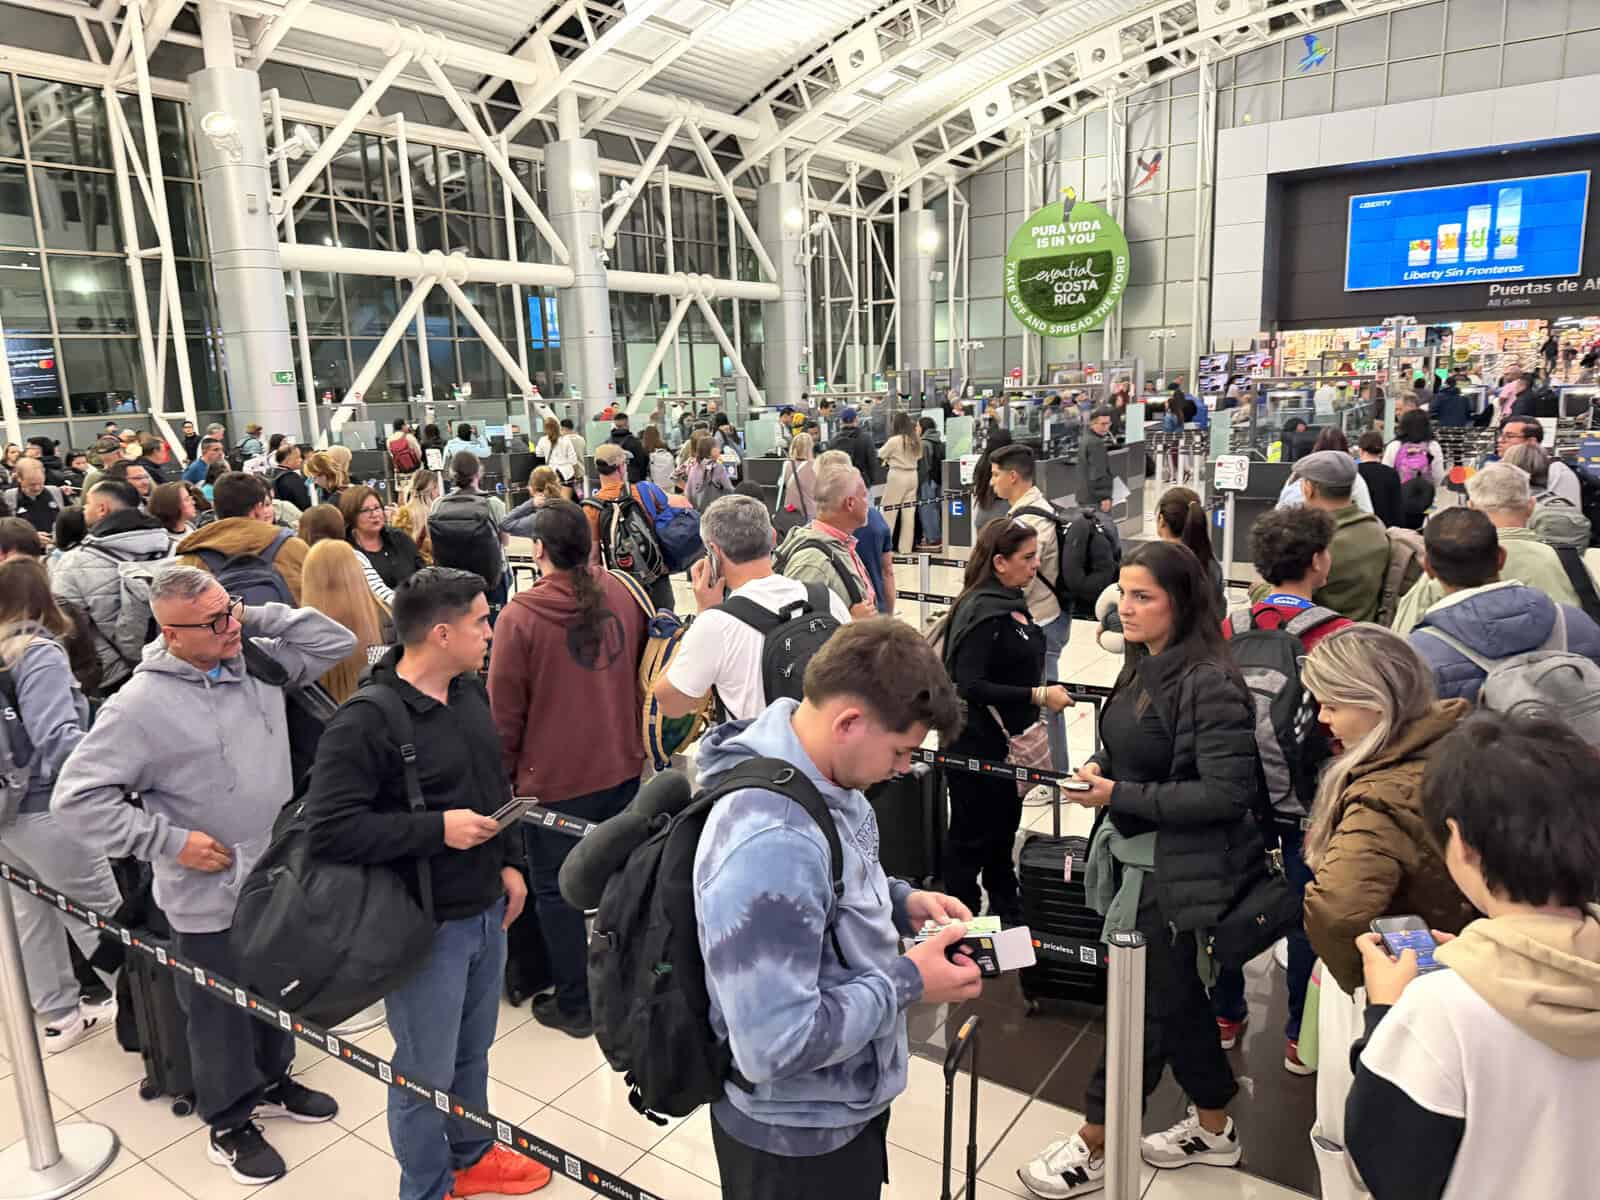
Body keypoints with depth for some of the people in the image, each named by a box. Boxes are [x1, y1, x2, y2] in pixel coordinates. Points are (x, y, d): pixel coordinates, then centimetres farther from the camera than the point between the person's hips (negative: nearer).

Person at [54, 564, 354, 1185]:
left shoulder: (258, 663, -4)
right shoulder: (141, 704, -19)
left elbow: (335, 640, 1)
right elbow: (77, 797, -16)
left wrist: (260, 616, -10)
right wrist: (171, 842, -18)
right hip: (209, 896, -5)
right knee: (221, 1013, 15)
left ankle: (272, 1081, 49)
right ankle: (229, 1122, 38)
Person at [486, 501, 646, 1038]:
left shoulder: (520, 615, -18)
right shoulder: (622, 595, -5)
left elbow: (504, 709, -11)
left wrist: (503, 772, 4)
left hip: (554, 778, -5)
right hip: (623, 767, 5)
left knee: (556, 890, 12)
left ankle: (575, 1004, 24)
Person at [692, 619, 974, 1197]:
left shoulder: (818, 776, -7)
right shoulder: (770, 842, -36)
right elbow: (775, 1044, -34)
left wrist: (902, 902, -4)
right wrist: (909, 981, -23)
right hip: (799, 1138, -8)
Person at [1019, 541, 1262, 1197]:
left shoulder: (1210, 683, -22)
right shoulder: (1143, 668, 4)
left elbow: (1225, 794, -24)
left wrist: (1119, 795, -23)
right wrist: (1098, 768, 1)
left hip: (1175, 871, -8)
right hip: (1134, 855, 9)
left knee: (1144, 1006, 7)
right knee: (1175, 994, 21)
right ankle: (1213, 1128, 41)